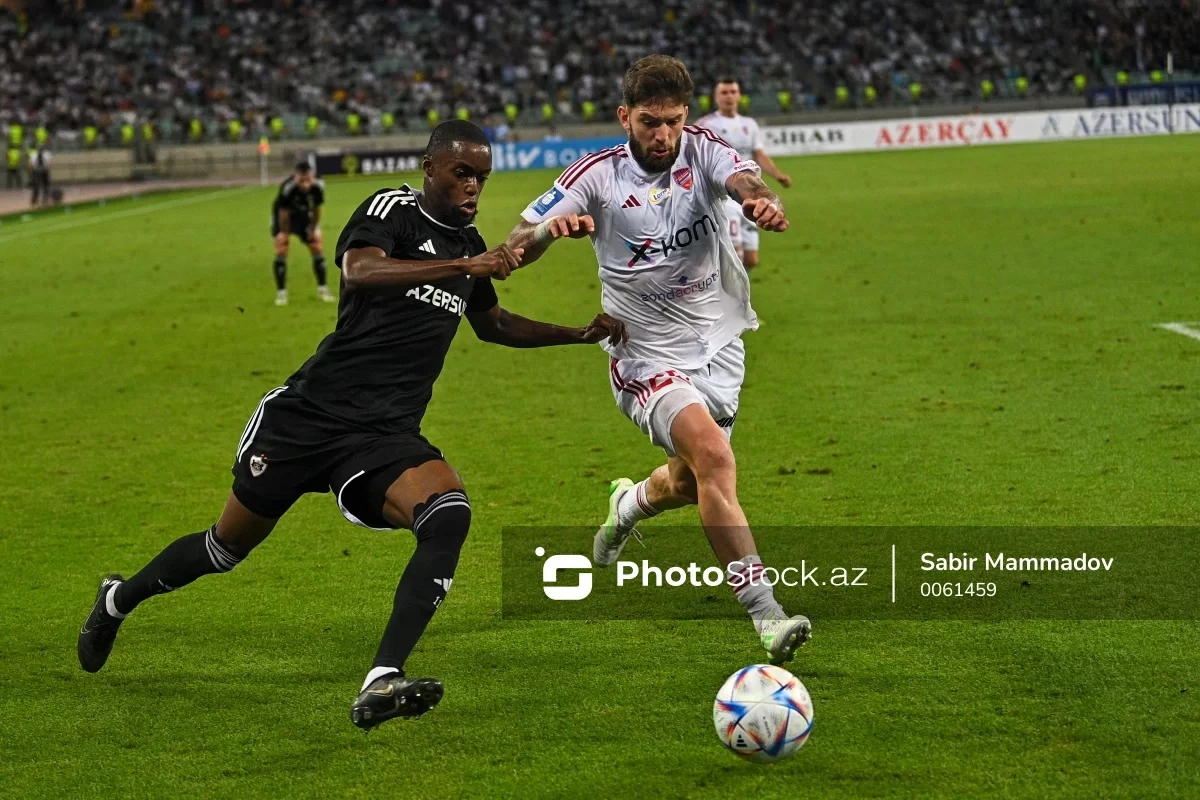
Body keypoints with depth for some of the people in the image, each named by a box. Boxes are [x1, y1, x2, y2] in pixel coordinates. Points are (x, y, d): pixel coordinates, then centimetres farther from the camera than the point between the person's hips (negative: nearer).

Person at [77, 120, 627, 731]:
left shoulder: (469, 243, 13)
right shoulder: (390, 210, -9)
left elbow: (492, 324, 32)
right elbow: (359, 271, -31)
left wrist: (579, 334, 23)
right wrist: (462, 266, -37)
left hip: (386, 438, 5)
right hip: (308, 417, -4)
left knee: (449, 514, -27)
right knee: (228, 547, 11)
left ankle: (380, 685, -33)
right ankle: (120, 598, 41)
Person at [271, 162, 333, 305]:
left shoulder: (317, 187, -30)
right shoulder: (287, 188, -41)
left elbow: (316, 209, -10)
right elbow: (283, 214, -26)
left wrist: (313, 229, 0)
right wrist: (285, 235, -16)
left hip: (303, 213, 4)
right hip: (284, 213, -4)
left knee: (318, 247, 1)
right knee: (281, 250, -13)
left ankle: (322, 288, 13)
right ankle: (281, 292, -3)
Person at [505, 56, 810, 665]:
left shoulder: (703, 151, -5)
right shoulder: (598, 176, -10)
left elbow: (744, 182, -26)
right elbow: (516, 245, -12)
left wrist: (762, 204, -50)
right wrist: (551, 229, -36)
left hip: (718, 346, 4)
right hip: (649, 358, -4)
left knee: (692, 482, 18)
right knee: (714, 457, -26)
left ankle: (630, 503, 55)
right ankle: (766, 615, -27)